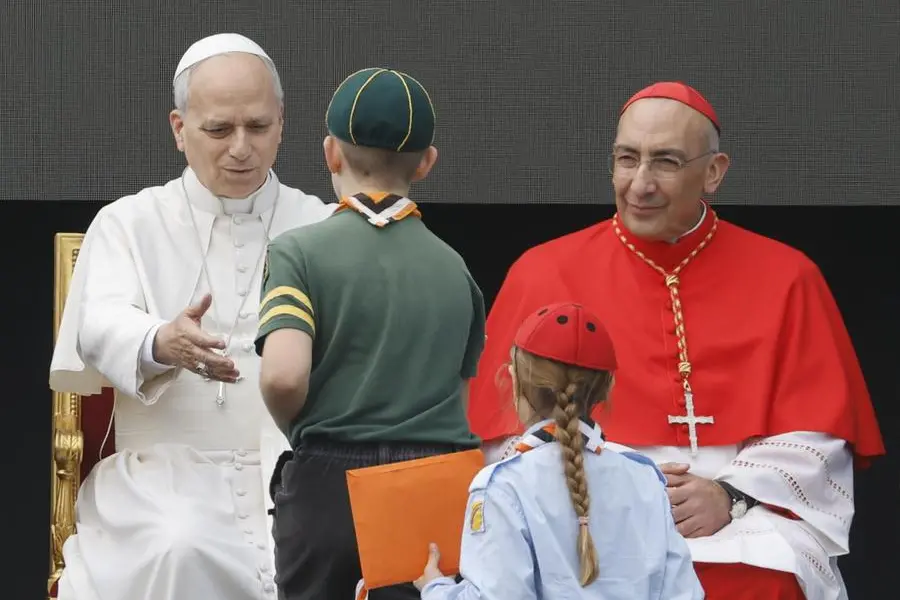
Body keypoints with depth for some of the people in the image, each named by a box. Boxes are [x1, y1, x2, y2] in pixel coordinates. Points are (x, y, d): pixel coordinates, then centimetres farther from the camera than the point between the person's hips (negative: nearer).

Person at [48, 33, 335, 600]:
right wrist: (162, 344, -34)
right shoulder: (127, 224, 9)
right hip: (168, 475, -1)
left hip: (297, 474, 1)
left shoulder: (323, 228, 13)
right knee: (181, 553, -33)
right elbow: (102, 329, -10)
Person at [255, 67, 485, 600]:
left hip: (328, 483, -2)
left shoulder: (302, 251, -5)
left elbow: (282, 376, -18)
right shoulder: (453, 266, 8)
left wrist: (298, 430, 1)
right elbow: (461, 390, 11)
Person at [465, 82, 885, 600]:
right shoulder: (544, 275, 7)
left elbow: (815, 441, 8)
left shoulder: (784, 279, 8)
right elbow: (514, 431, 6)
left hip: (749, 537, 0)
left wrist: (732, 497, -8)